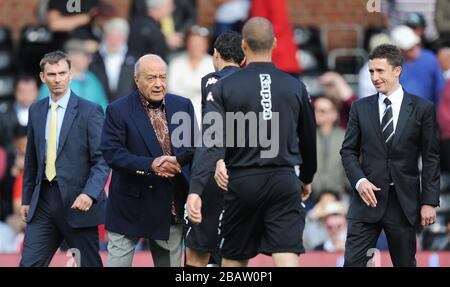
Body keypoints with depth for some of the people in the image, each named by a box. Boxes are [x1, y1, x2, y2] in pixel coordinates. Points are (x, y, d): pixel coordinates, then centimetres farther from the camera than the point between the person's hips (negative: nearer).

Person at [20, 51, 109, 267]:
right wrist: (26, 198, 16)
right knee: (29, 264, -2)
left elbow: (102, 159, -10)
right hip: (43, 202, 5)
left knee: (88, 264, 3)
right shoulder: (36, 111, 11)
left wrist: (89, 194, -24)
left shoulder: (90, 111, -6)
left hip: (77, 201, -4)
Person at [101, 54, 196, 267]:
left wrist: (177, 161, -12)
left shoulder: (183, 106, 6)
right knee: (117, 261, -3)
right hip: (131, 206, -4)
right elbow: (112, 153, -15)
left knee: (170, 263, 10)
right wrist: (151, 165, -25)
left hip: (172, 207, 4)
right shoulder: (118, 111, -6)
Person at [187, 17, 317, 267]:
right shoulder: (295, 87, 3)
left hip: (242, 183, 0)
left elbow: (211, 144, -13)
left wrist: (195, 190, -17)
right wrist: (307, 178, 31)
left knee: (234, 259, 14)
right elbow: (308, 140, 14)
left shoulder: (224, 88, -3)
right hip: (284, 182, 0)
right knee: (286, 256, -6)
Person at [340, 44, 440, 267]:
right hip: (369, 197, 1)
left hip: (404, 201, -1)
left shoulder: (422, 108, 1)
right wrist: (359, 180, -10)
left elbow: (431, 158, 1)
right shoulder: (360, 108, 7)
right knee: (353, 261, -6)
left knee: (405, 263, 7)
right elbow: (348, 151, 9)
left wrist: (429, 202, -4)